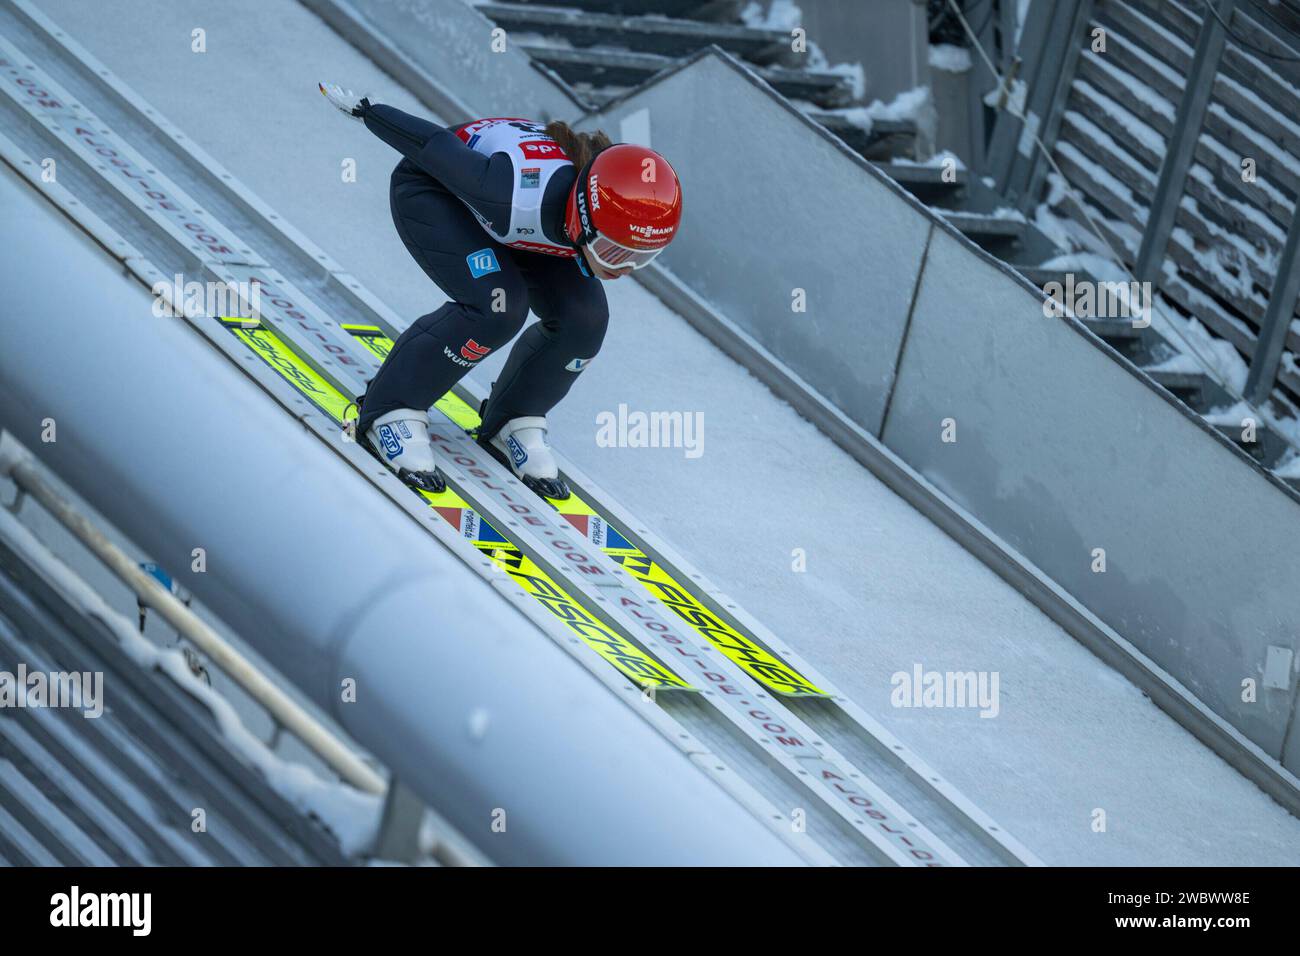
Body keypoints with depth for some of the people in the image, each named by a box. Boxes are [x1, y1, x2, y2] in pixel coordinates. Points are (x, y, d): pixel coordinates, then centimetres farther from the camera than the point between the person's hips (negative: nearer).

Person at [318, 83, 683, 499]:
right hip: (432, 190, -6)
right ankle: (392, 412, -12)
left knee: (583, 318, -14)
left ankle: (514, 422, 9)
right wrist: (365, 111, -12)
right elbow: (435, 145, -28)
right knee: (497, 306, -28)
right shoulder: (522, 196, -45)